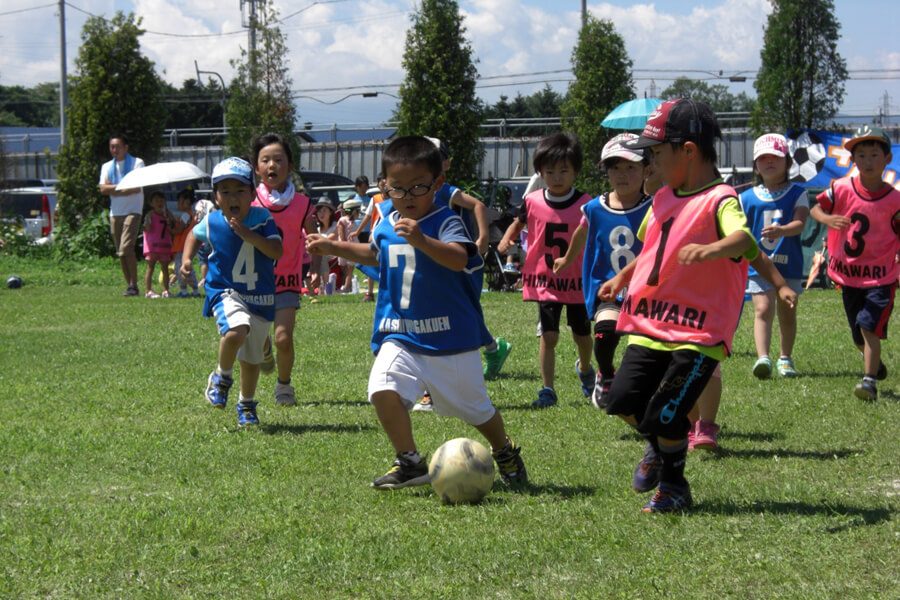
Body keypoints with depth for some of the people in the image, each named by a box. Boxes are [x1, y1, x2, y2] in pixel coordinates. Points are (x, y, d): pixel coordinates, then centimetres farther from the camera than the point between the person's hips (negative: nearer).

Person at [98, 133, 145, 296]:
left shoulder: (137, 163, 1)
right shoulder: (107, 166, 15)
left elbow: (136, 188, -11)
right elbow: (103, 189, 1)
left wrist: (113, 189, -9)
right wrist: (124, 186, -10)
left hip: (132, 211, -5)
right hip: (115, 213, 5)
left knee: (126, 248, -18)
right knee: (120, 253, 5)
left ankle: (133, 285, -13)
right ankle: (129, 285, 12)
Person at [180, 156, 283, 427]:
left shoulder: (262, 218, -10)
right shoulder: (212, 222, -5)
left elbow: (277, 252, -20)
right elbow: (194, 234, 18)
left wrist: (249, 235, -30)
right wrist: (187, 258, 4)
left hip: (260, 298, 2)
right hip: (225, 293, -2)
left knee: (252, 357, 14)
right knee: (236, 331, -33)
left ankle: (246, 405, 40)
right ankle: (222, 376, -4)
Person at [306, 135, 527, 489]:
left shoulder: (445, 223, -14)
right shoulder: (386, 224, 5)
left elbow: (458, 259, -36)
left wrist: (421, 240, -51)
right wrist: (332, 247, 27)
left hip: (449, 337, -4)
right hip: (399, 336, 4)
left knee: (475, 408, 11)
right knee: (383, 389, -23)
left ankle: (505, 451, 42)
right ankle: (409, 463, -8)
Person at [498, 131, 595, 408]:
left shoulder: (585, 204, -9)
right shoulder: (533, 202, -4)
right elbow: (518, 223, 14)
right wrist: (506, 240, -6)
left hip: (576, 281, 0)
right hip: (544, 280, 0)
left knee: (582, 335, 13)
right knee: (548, 336, -7)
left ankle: (584, 369, 44)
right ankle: (547, 389, 0)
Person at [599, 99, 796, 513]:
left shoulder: (719, 200, -12)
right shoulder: (663, 199, 14)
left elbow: (745, 240, -33)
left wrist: (711, 249, -52)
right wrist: (621, 278, 27)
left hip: (697, 333, -7)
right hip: (650, 324, 7)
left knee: (664, 417, -8)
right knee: (623, 400, -5)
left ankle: (673, 488, 17)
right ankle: (659, 447, 27)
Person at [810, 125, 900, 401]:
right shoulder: (841, 188, -6)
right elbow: (816, 208, 0)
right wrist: (827, 219, -22)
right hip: (849, 274, 3)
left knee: (869, 326, -19)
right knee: (859, 336, 16)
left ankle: (870, 381, -14)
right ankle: (875, 363, 45)